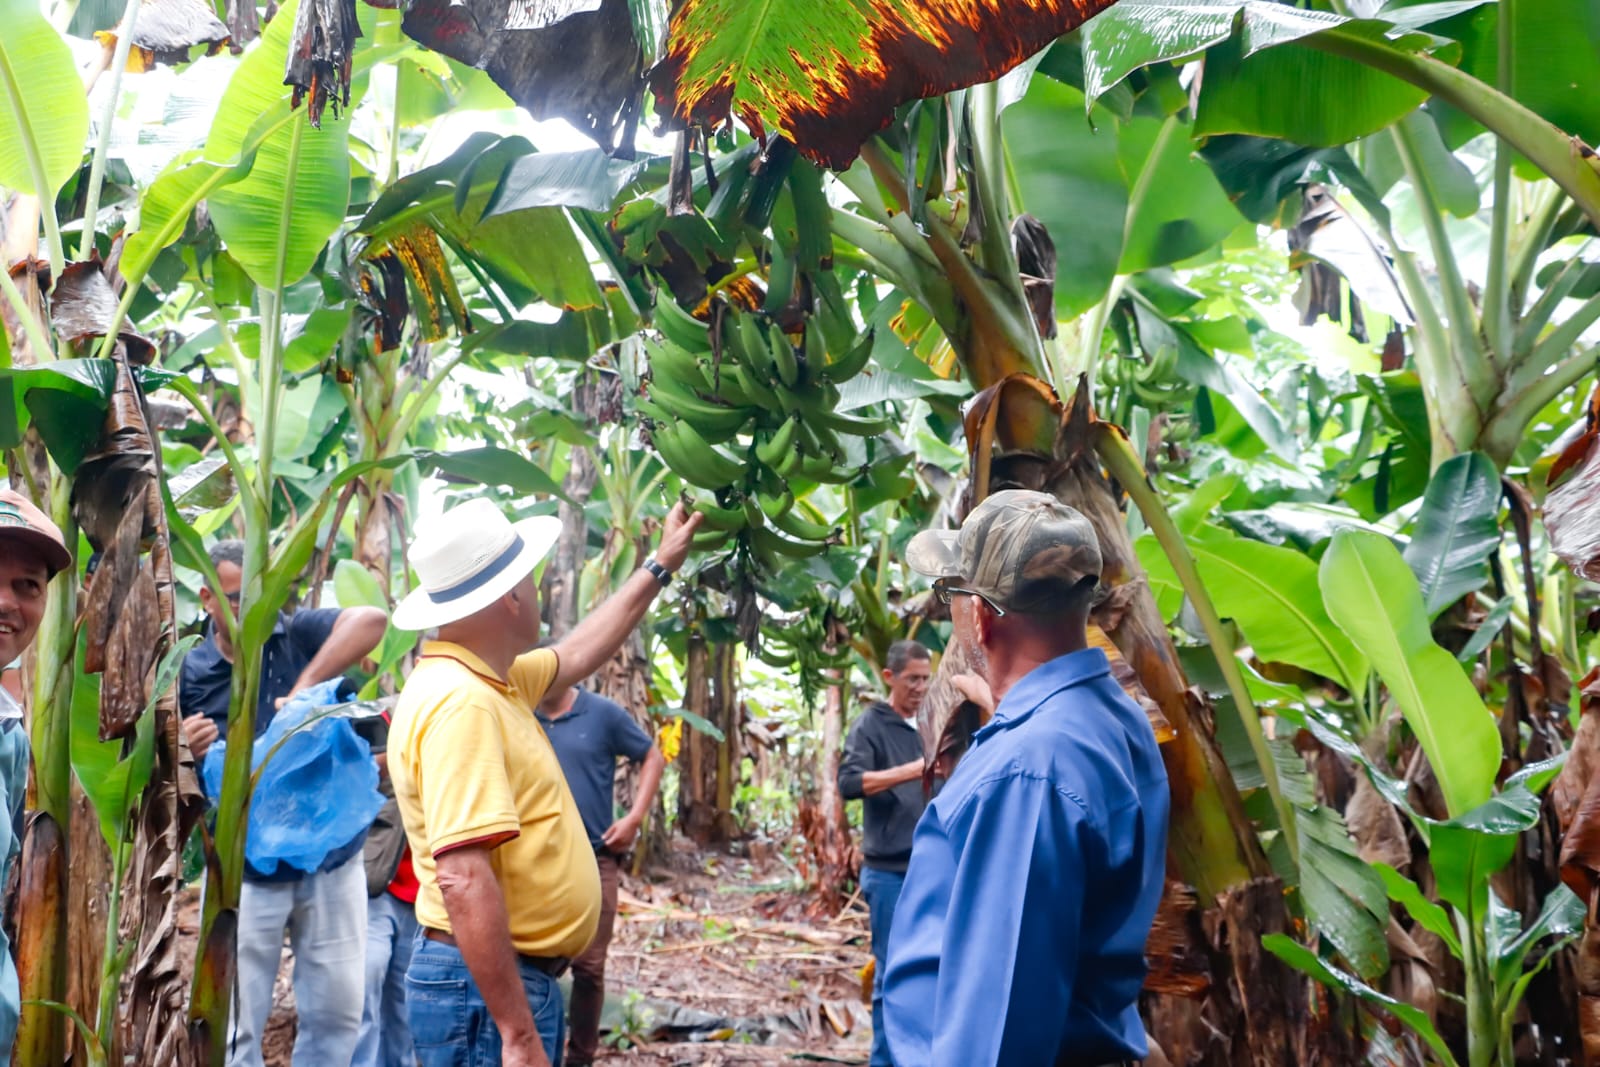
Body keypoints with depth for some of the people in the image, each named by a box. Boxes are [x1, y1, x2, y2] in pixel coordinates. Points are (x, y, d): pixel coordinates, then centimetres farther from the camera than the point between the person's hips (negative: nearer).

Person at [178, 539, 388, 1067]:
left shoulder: (298, 633, -4)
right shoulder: (190, 673, -2)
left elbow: (371, 620, -23)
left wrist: (306, 687, -29)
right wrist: (185, 752, -19)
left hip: (332, 859, 0)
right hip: (244, 870, 0)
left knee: (337, 1011, 11)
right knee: (237, 1024, 7)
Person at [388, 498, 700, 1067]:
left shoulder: (484, 681, 8)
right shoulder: (460, 703, -23)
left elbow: (576, 656, 27)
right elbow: (464, 882, -30)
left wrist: (660, 567, 32)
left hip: (517, 975, 10)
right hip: (487, 987, -10)